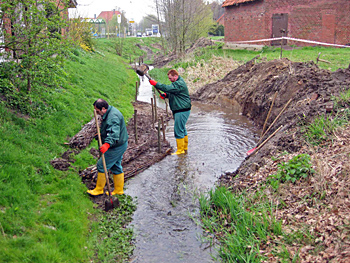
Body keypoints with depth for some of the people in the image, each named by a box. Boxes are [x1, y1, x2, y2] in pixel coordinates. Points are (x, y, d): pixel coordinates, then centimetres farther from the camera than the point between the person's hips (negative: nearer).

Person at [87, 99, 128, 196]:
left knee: (101, 166, -2)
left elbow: (114, 133, -43)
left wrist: (107, 144, -56)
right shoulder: (109, 112, 7)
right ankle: (119, 190, 28)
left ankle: (99, 190, 13)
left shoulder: (113, 117, -28)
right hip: (119, 145, 11)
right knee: (116, 167, 18)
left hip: (116, 147, -11)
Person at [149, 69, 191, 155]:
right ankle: (185, 147, 32)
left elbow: (168, 88, -31)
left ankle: (180, 150, 1)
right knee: (182, 129, 20)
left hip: (182, 111, -11)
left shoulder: (179, 84, -21)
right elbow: (171, 91, 23)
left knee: (178, 130, -7)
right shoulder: (177, 82, 13)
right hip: (178, 110, 11)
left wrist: (155, 83, -29)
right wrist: (165, 95, 2)